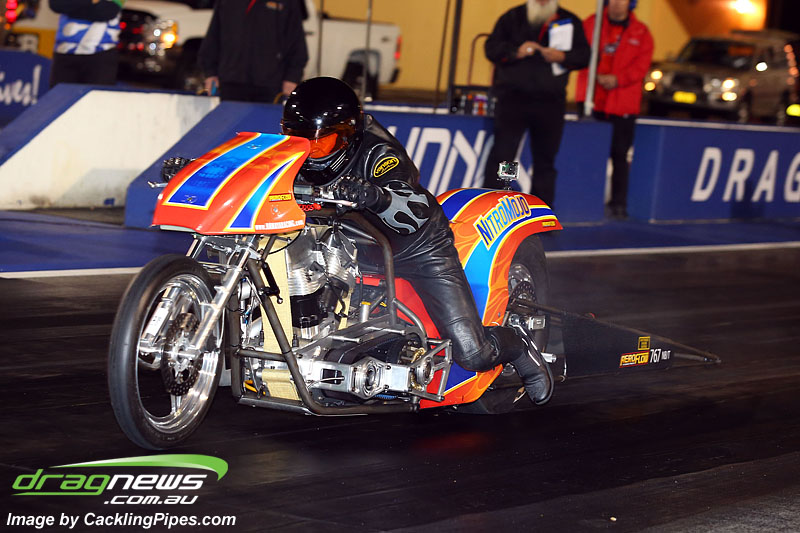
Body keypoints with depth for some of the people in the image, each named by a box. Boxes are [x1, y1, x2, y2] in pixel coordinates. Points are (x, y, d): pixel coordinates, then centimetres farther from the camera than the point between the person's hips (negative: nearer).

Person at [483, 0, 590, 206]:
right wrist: (515, 52, -16)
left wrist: (563, 56, -12)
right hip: (513, 97, -2)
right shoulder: (513, 18, 7)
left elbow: (584, 54, 8)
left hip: (550, 102, 2)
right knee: (502, 153, -9)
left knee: (545, 159, 7)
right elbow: (492, 47, 2)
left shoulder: (570, 22, 11)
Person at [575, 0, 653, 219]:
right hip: (591, 100, 1)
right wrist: (596, 76, -15)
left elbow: (641, 65, -1)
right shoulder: (591, 24, 7)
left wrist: (617, 79, -15)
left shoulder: (640, 32, 6)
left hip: (623, 104, -1)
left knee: (619, 154, 1)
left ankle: (618, 203, 6)